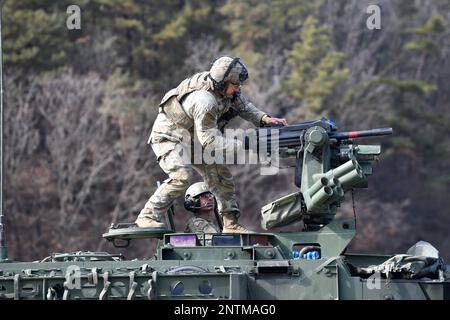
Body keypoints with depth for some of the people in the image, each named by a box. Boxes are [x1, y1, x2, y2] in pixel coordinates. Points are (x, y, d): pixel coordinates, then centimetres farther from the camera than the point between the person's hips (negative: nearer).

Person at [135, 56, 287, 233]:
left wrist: (265, 119, -14)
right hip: (169, 137, -9)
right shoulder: (204, 101, -38)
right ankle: (147, 217, -24)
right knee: (181, 177, -30)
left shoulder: (225, 88, -12)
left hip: (192, 139, 9)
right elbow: (209, 141, -36)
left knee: (220, 175, 4)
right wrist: (242, 146, -38)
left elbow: (243, 105, 3)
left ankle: (231, 224, 10)